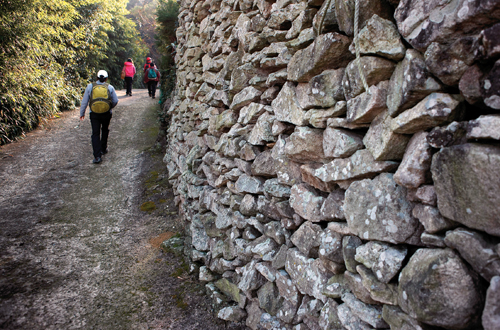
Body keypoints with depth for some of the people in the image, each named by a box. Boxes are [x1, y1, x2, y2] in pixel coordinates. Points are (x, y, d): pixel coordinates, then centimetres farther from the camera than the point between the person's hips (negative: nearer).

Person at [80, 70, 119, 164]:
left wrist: (82, 113, 11)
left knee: (95, 134, 1)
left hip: (94, 114, -1)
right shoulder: (110, 87, -2)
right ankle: (104, 148, 36)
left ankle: (97, 156, -7)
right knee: (105, 131, 24)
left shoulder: (90, 87, -2)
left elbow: (84, 101, 0)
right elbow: (115, 101, 0)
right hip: (106, 114, 1)